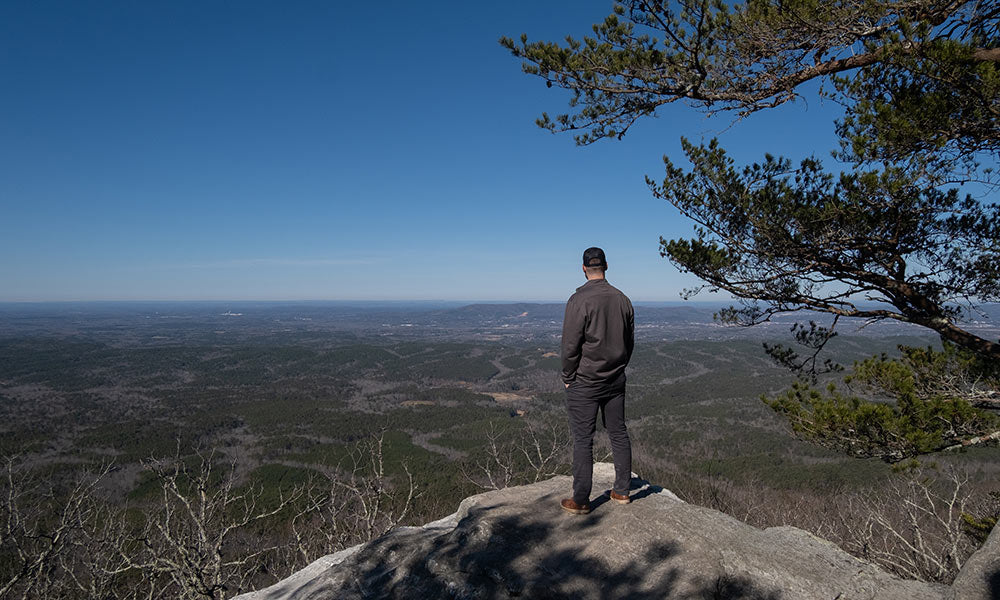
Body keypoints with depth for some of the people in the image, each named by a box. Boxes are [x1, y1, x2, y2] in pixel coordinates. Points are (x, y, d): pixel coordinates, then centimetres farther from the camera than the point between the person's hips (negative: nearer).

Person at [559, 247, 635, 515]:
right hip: (615, 381, 6)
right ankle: (622, 490, 26)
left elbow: (570, 345, -15)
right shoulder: (622, 299, 3)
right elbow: (630, 341, 10)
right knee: (619, 434, 15)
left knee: (583, 440, 1)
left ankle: (581, 500, 9)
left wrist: (567, 378, -3)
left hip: (584, 383, -6)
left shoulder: (579, 300, -16)